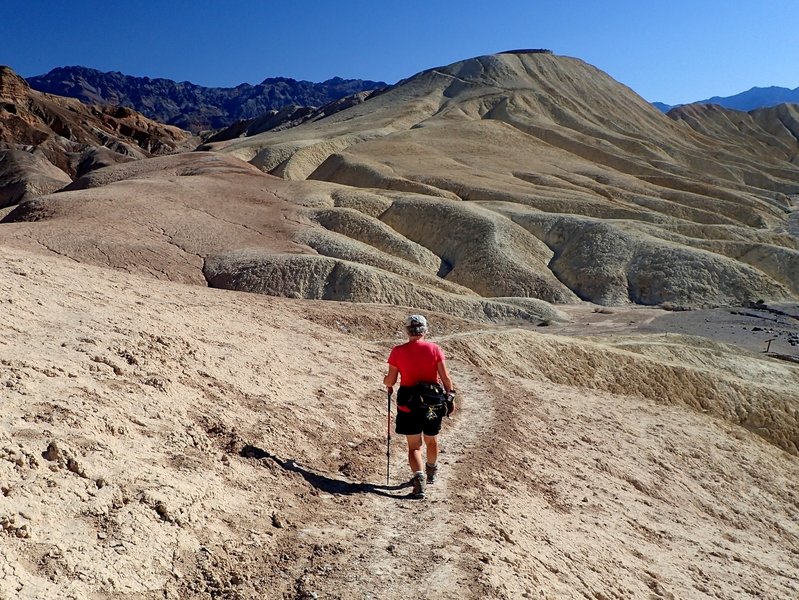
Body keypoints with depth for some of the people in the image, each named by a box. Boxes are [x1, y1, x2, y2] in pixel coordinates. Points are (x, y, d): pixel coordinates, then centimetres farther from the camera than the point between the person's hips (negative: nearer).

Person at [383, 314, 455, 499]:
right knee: (431, 440, 24)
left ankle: (419, 479, -13)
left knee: (414, 446, 7)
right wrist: (450, 397, 6)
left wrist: (386, 382, 19)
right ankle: (431, 473, 45)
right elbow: (445, 377, -6)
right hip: (434, 402, 2)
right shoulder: (434, 349, -6)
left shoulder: (398, 351, -8)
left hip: (409, 404, -2)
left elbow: (391, 380, -4)